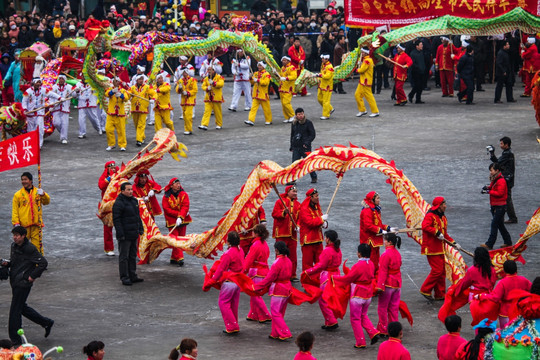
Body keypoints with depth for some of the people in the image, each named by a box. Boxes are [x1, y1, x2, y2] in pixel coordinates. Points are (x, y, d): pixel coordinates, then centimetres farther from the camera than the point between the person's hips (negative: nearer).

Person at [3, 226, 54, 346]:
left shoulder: (29, 249, -17)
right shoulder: (14, 246, 8)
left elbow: (43, 263, -16)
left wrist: (33, 276, -15)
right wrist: (7, 263, 2)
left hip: (23, 283, -9)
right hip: (15, 282, 9)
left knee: (15, 310, -6)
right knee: (22, 308, 18)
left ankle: (16, 341, 1)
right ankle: (47, 323, 33)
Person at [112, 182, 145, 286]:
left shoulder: (134, 201, 13)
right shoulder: (118, 203, -15)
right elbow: (116, 220, -17)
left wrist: (140, 228, 19)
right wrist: (120, 234, -21)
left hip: (134, 234, 9)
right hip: (124, 236, -9)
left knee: (133, 256, 15)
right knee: (124, 257, -2)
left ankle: (132, 276, 23)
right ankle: (124, 278, 1)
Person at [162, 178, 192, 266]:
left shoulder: (184, 195, -1)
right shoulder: (166, 197, -5)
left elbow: (185, 207, -12)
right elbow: (167, 209, -11)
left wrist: (180, 217, -27)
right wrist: (179, 214, -18)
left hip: (182, 220, 3)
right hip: (172, 221, -3)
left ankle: (174, 258, 17)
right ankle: (179, 258, -15)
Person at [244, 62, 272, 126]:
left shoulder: (266, 74, -7)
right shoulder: (256, 73, 12)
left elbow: (266, 82, -21)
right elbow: (252, 82, 18)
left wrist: (257, 80, -24)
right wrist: (251, 78, -3)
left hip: (263, 95, -5)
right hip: (256, 95, 5)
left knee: (266, 108, 7)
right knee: (253, 107, -6)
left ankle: (268, 120, 22)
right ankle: (251, 120, -13)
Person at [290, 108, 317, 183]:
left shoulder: (308, 123, -4)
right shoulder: (294, 124, 10)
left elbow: (313, 134, -8)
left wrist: (307, 142, -21)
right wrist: (291, 146, 19)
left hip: (305, 147, -4)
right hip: (296, 147, 4)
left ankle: (314, 177, 22)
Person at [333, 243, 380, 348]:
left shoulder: (358, 266, -22)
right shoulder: (371, 264, 0)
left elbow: (347, 279, -15)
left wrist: (334, 277, -2)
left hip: (358, 296, -7)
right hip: (368, 295, 7)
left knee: (355, 319, 5)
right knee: (363, 316, 24)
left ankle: (360, 342, 7)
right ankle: (373, 333, 8)